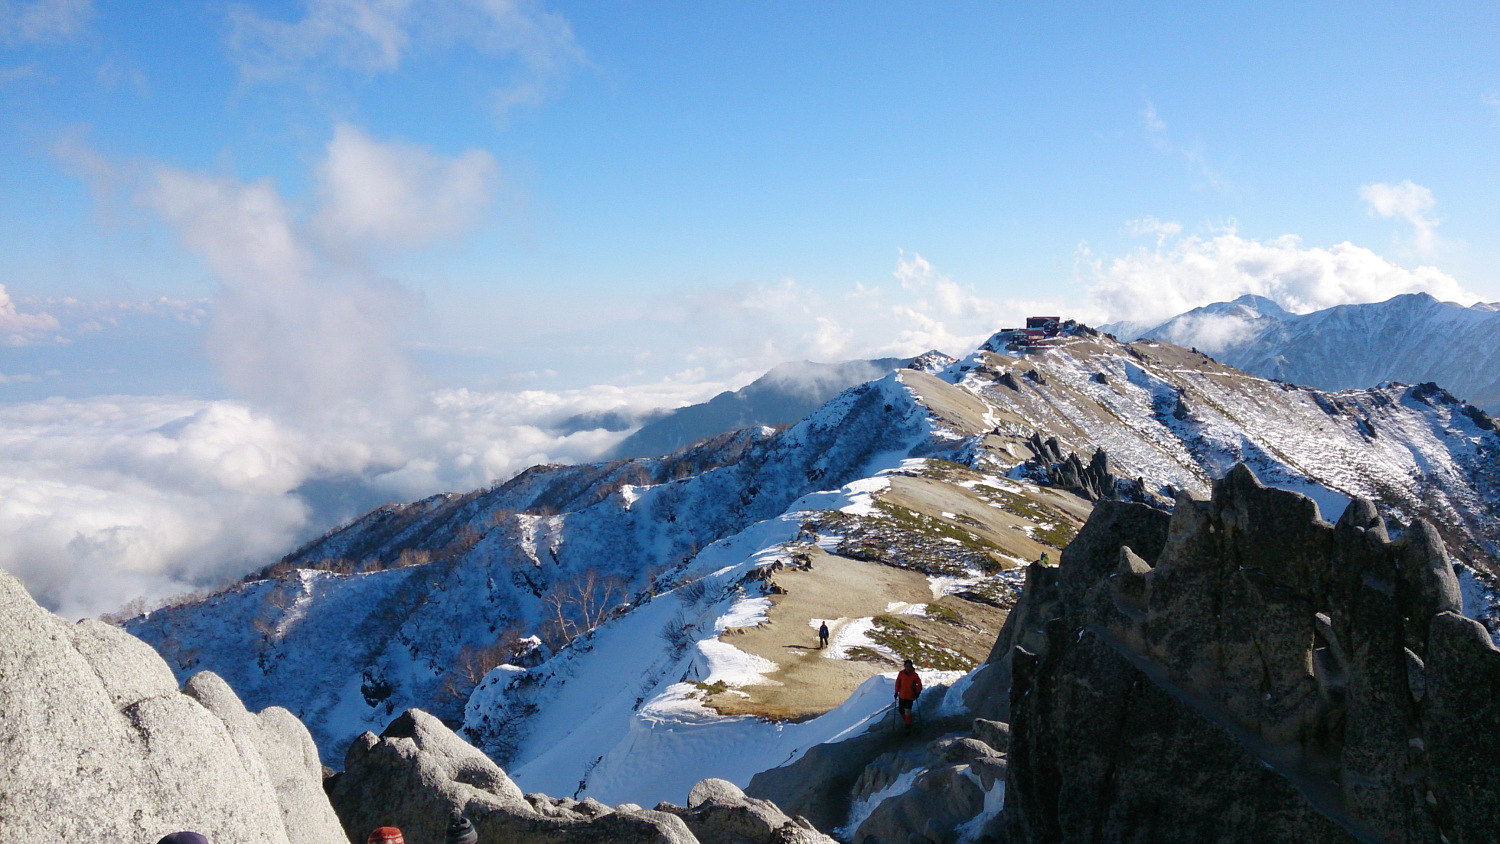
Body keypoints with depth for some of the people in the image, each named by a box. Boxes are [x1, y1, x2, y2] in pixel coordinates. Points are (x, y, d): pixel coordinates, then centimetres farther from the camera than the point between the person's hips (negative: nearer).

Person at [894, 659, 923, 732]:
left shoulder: (914, 675, -7)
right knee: (901, 710, 8)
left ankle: (908, 726, 2)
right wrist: (896, 691, 5)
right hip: (902, 695, 3)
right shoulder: (901, 674, -2)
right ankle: (906, 720, 37)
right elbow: (898, 682, 6)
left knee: (907, 711, -8)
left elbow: (919, 684, 2)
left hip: (910, 696, -3)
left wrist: (918, 692, -5)